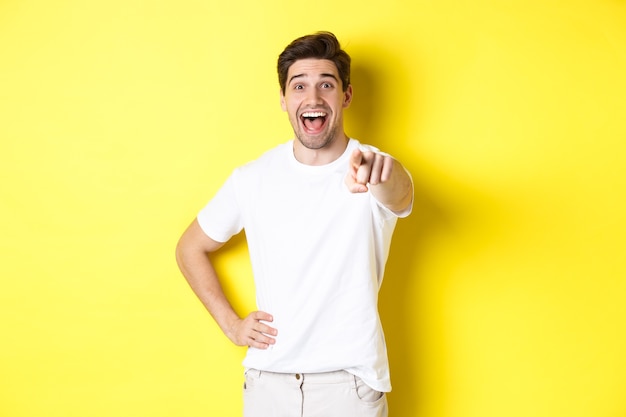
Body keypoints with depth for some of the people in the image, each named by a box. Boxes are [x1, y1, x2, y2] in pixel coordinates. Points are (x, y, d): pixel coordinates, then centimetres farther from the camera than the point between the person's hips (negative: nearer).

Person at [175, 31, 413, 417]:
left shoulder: (379, 171, -10)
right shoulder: (253, 179, -2)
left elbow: (398, 196, -33)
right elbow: (190, 248, 9)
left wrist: (383, 176, -56)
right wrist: (230, 323, 0)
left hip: (350, 384, -2)